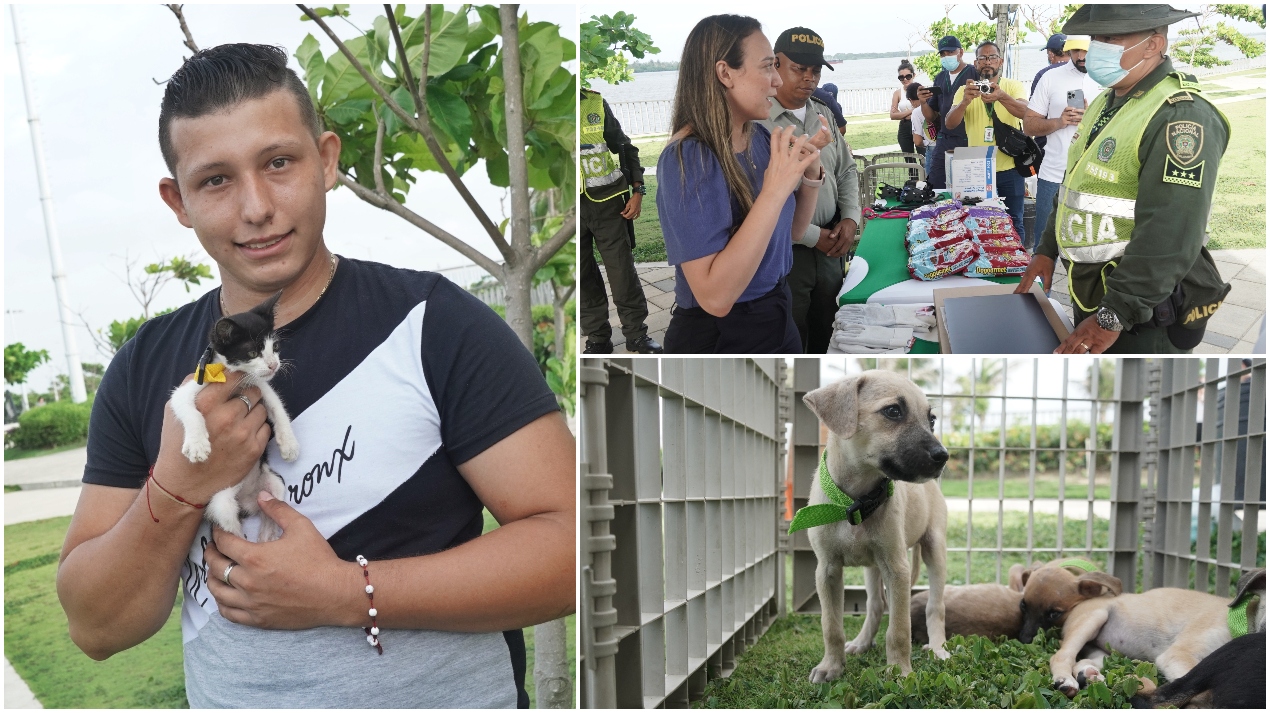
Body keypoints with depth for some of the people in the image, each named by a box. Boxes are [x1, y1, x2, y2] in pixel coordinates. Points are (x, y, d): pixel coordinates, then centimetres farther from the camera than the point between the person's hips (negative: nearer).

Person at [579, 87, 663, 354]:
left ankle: (637, 334, 15)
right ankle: (597, 338, 21)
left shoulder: (597, 104, 2)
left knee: (622, 270, 3)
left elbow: (625, 148, 9)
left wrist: (637, 190, 2)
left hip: (607, 204, 0)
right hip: (576, 207, 0)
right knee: (584, 277, 8)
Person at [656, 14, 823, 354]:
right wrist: (774, 191, -30)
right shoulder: (687, 158, -22)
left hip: (777, 321, 7)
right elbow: (715, 297, -30)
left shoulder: (760, 138, 0)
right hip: (719, 337, -7)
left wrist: (810, 173, -5)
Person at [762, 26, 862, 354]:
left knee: (826, 334, 16)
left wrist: (850, 218, -1)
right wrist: (812, 236, -15)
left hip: (831, 247, 6)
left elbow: (847, 171, 17)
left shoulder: (823, 114, 9)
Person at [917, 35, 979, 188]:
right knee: (933, 185, 3)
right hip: (944, 141, 5)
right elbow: (932, 116, 17)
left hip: (969, 142, -5)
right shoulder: (940, 78, 15)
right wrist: (923, 103, -2)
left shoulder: (975, 74, -3)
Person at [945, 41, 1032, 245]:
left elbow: (1024, 112, -21)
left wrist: (1001, 97, -42)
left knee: (1014, 224, 6)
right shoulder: (965, 90, 2)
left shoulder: (1014, 86, -1)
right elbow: (949, 123, -12)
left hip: (1009, 169, -1)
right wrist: (965, 101, -33)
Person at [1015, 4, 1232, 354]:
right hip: (1090, 297, 9)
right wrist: (1047, 250, 20)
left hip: (1144, 309, -9)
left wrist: (1115, 315, -29)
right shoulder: (1104, 104, 12)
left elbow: (1169, 237, -28)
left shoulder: (1182, 116, -20)